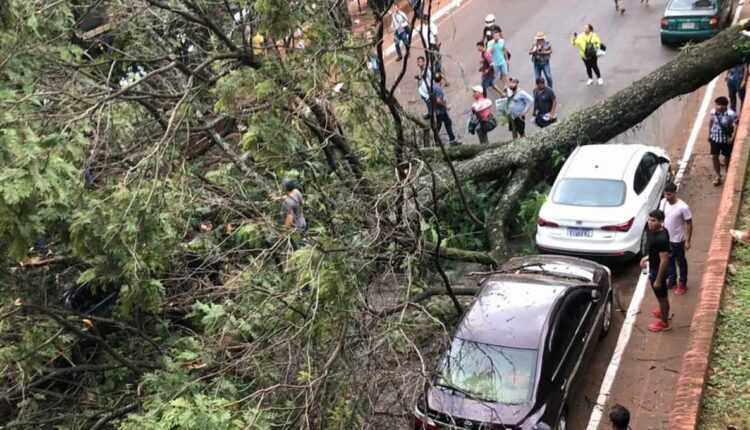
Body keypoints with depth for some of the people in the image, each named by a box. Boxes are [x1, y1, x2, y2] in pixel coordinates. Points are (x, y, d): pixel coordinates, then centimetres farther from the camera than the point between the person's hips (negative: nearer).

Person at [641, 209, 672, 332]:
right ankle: (663, 311, 54)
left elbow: (664, 260, -29)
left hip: (658, 270, -9)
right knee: (661, 295, 30)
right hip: (654, 267, 9)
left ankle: (664, 323, 30)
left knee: (662, 296, 12)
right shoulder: (655, 231, -7)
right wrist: (647, 257, 11)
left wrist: (658, 280, -22)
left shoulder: (661, 239, -35)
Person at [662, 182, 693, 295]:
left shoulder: (683, 207, -25)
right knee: (668, 260, 22)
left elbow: (689, 224, -17)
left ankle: (682, 284, 29)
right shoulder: (664, 202, -7)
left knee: (680, 262, 13)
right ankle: (671, 279, 41)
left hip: (678, 240, -6)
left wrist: (687, 241, -15)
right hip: (666, 238, 6)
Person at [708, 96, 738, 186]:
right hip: (715, 138, 3)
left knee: (727, 157, 13)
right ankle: (718, 176, 20)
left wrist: (733, 137, -18)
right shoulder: (713, 112, -12)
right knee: (714, 156, 3)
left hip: (726, 139, -3)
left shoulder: (731, 114, -25)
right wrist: (709, 134, 11)